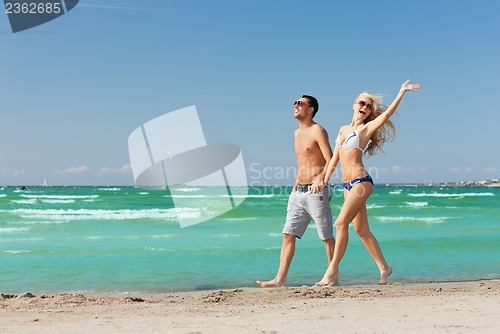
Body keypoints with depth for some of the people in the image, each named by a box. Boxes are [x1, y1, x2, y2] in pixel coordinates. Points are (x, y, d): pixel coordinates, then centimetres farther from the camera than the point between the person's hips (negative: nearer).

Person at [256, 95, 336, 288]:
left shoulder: (317, 131, -7)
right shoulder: (297, 133, 18)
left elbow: (331, 161, -16)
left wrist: (320, 178, -32)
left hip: (316, 192, -8)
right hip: (298, 192, 8)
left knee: (327, 237, 2)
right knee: (288, 234, 1)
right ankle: (280, 279, 1)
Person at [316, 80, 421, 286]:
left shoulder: (366, 128, 0)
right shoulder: (343, 129, 18)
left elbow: (386, 114, -17)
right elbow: (334, 159, 19)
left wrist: (401, 92, -23)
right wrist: (324, 181, 14)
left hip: (361, 182, -7)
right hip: (348, 184, 7)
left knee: (341, 222, -14)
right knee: (361, 229, 10)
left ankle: (332, 270, -10)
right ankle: (384, 268, 21)